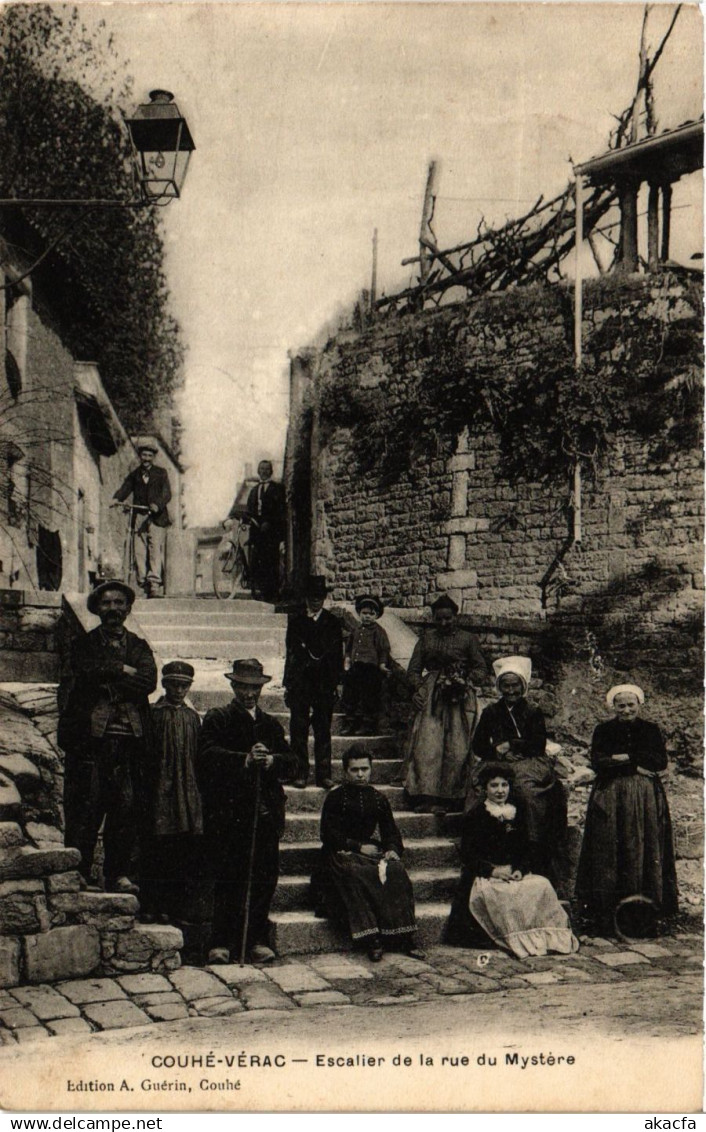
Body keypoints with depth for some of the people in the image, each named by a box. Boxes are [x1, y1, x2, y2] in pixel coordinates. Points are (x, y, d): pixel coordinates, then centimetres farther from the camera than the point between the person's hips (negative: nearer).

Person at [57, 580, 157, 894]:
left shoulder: (140, 647, 18)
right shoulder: (84, 644, 13)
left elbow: (148, 681, -1)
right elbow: (88, 671, -9)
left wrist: (107, 682, -7)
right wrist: (123, 671, -5)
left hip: (130, 739, 2)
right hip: (90, 737, -2)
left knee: (128, 808, -1)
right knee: (85, 807, -5)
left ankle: (120, 874, 4)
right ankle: (77, 873, 2)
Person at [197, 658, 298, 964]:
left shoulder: (271, 724, 20)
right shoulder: (217, 719, 7)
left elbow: (291, 762, 10)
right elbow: (209, 755, -11)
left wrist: (270, 760, -12)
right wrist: (245, 759, -24)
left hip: (266, 812, 4)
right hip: (228, 812, -4)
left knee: (264, 877, 1)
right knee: (227, 878, -4)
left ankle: (257, 939, 11)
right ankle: (222, 942, 3)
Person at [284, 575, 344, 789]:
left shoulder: (332, 622, 10)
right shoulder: (295, 621, 10)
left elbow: (337, 654, 7)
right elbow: (291, 653, 8)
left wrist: (337, 682, 0)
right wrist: (288, 683, 3)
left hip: (325, 684, 0)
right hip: (300, 683, 0)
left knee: (323, 730, 1)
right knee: (298, 729, -1)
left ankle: (323, 774, 5)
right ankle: (300, 773, 5)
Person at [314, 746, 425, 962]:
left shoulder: (378, 798, 17)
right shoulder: (335, 798, 4)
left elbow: (390, 831, 15)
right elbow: (329, 835, -5)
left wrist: (393, 849, -8)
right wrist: (359, 847, -14)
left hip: (373, 851, 3)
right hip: (342, 854, -3)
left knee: (397, 871, -27)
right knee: (356, 876, -36)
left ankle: (405, 937, -29)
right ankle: (370, 940, -39)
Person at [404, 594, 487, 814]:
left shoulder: (468, 639, 11)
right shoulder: (426, 640, 17)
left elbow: (481, 669, 8)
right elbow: (413, 669, 13)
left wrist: (465, 681, -11)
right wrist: (418, 689, -6)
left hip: (459, 699, -1)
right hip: (430, 698, 1)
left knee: (456, 750, -7)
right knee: (427, 745, -11)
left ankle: (447, 799, -4)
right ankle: (425, 797, -13)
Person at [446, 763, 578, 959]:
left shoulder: (517, 812, 14)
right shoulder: (475, 816, -1)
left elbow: (525, 848, 14)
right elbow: (467, 855, -5)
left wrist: (520, 869, -7)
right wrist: (493, 871, -18)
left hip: (515, 873, 4)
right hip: (484, 876, -4)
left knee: (542, 885, -23)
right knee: (505, 894, -35)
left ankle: (544, 936, -18)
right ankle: (515, 940, -27)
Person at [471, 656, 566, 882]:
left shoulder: (533, 713, 14)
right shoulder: (491, 712, 17)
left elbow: (539, 744, 3)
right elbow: (478, 746, 11)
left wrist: (509, 745, -3)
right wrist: (498, 752, -5)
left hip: (530, 764, -2)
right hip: (499, 766, 2)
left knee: (527, 789, -30)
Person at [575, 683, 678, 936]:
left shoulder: (651, 730, 10)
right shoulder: (603, 731, 7)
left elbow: (661, 762, -2)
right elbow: (597, 763, -6)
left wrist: (623, 758, -10)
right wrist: (638, 765, -9)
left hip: (645, 801, 1)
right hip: (610, 800, -1)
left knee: (643, 854, -3)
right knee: (609, 855, -6)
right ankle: (607, 919, -4)